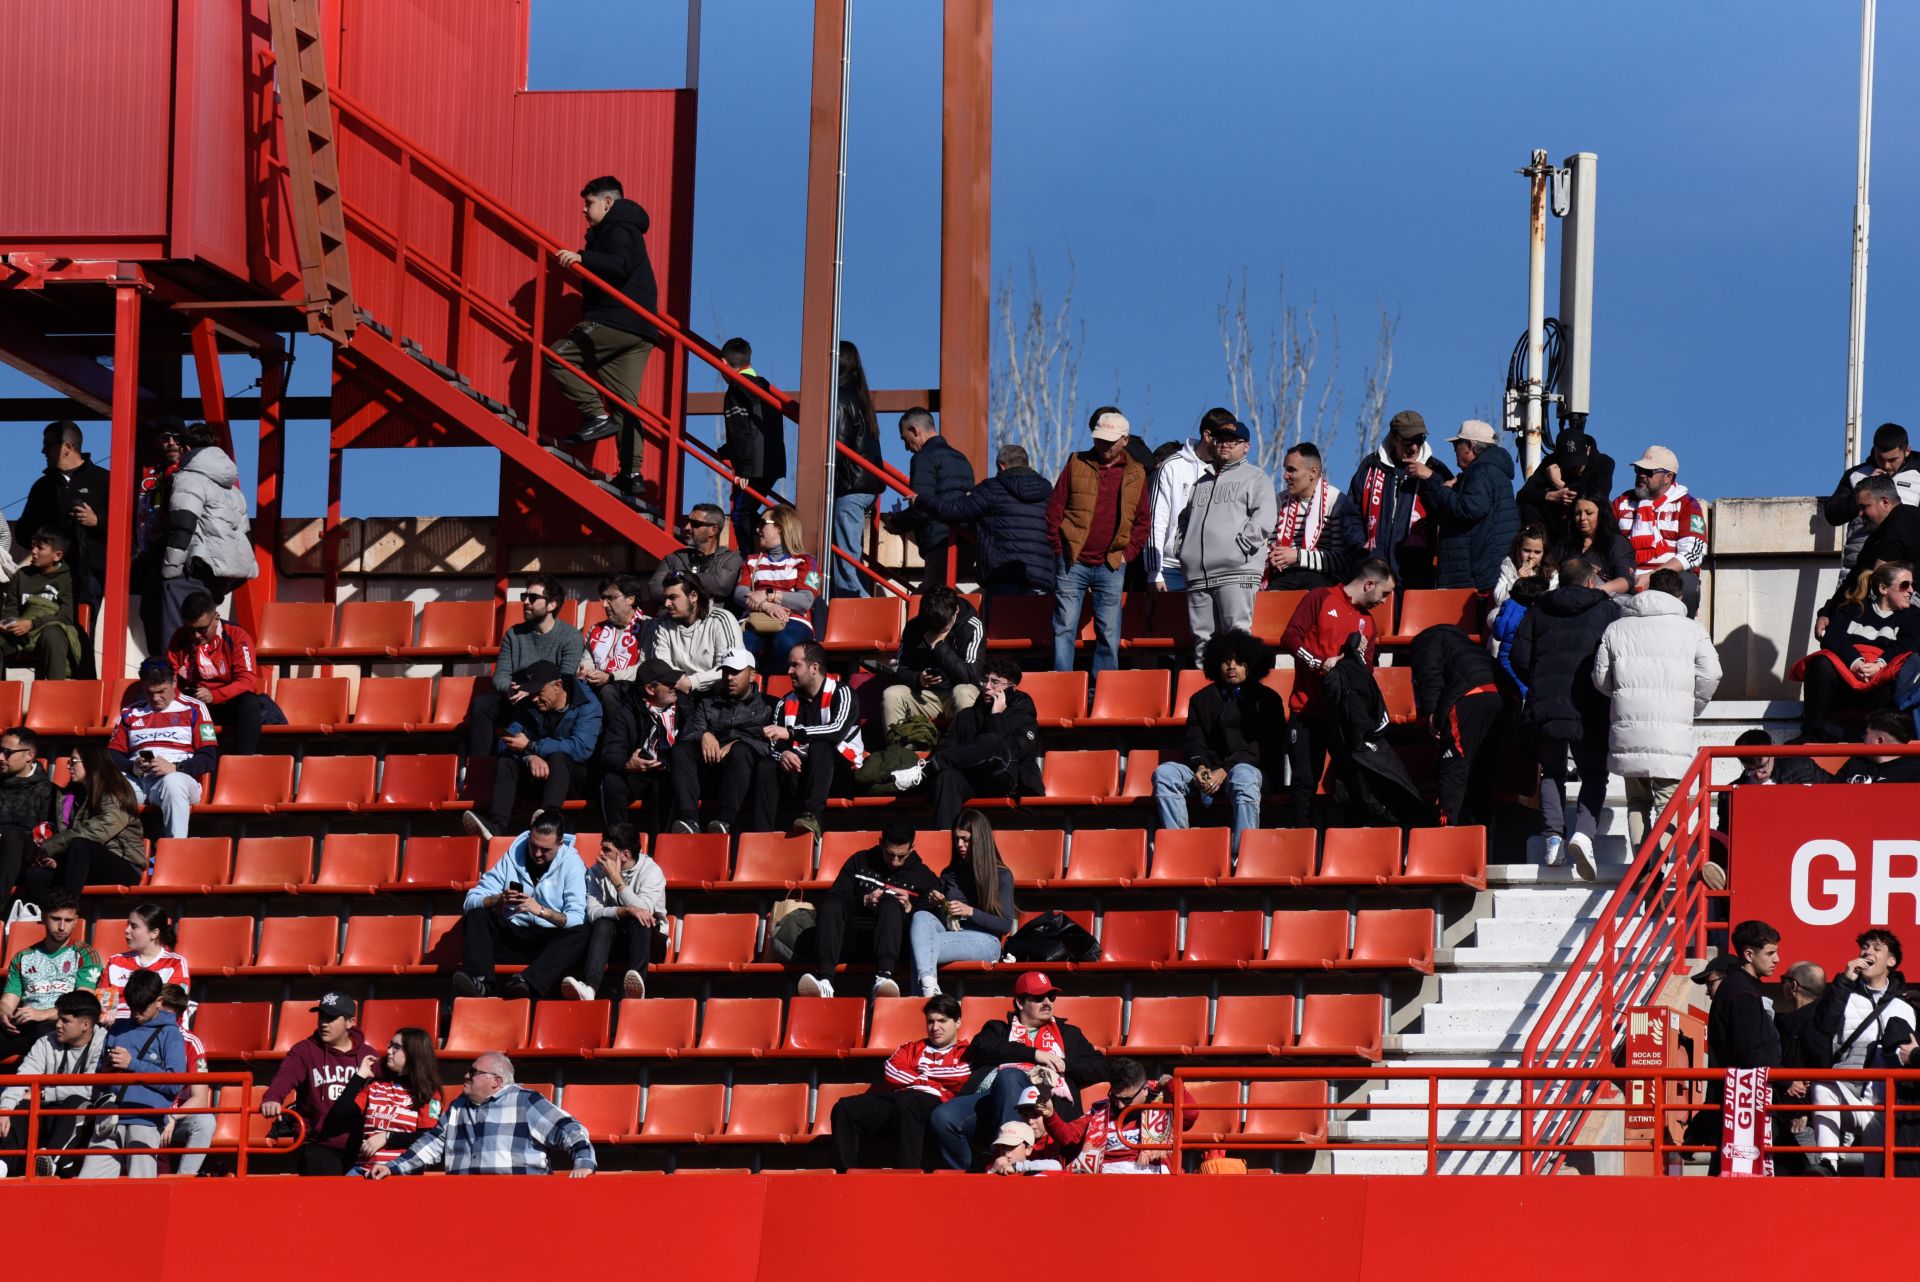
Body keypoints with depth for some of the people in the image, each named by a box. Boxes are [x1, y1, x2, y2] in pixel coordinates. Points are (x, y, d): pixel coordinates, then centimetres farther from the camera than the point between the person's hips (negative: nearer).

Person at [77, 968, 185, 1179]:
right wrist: (106, 1068, 1)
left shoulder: (169, 1034, 4)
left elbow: (174, 1083, -6)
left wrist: (133, 1064, -8)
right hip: (110, 1119, 5)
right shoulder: (118, 1029, 19)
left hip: (146, 1120, -5)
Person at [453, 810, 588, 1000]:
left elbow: (576, 918, -14)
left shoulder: (571, 863, -3)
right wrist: (498, 899, -23)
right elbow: (471, 901, -3)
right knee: (477, 915, -20)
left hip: (550, 939, -2)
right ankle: (480, 982, -42)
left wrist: (541, 910, -30)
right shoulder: (512, 857, 2)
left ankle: (527, 983, -53)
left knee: (580, 934, -32)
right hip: (512, 935, 2)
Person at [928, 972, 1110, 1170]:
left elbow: (1102, 1069, 25)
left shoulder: (1068, 1034, 34)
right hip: (988, 1093, 1)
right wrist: (1033, 1053, 2)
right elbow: (981, 1048, 9)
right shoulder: (998, 1029, 33)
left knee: (1008, 1076, -39)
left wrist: (1064, 1064, 8)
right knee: (942, 1117, -31)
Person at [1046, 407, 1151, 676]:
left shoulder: (1135, 474, 7)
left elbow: (1143, 521, 13)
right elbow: (1054, 510, 4)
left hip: (1111, 566, 1)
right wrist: (1059, 550, -2)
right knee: (1064, 627, -2)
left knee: (1109, 632, 3)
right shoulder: (1077, 465, 3)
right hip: (1073, 562, -1)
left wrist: (1127, 553, 2)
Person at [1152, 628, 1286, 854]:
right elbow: (1194, 741, 13)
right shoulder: (1202, 699, 21)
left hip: (1252, 768, -4)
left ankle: (1242, 853, -47)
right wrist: (1200, 767, -11)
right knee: (1164, 773, -22)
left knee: (1243, 776, -41)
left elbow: (1260, 747, -2)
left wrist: (1224, 771, -15)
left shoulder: (1266, 699, 10)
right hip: (1209, 769, 4)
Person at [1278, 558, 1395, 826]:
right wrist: (1320, 663, -16)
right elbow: (1290, 637, -8)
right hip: (1308, 710, -5)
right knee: (1305, 781, -4)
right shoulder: (1321, 599, 0)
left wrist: (1360, 654, -4)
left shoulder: (1367, 621, 17)